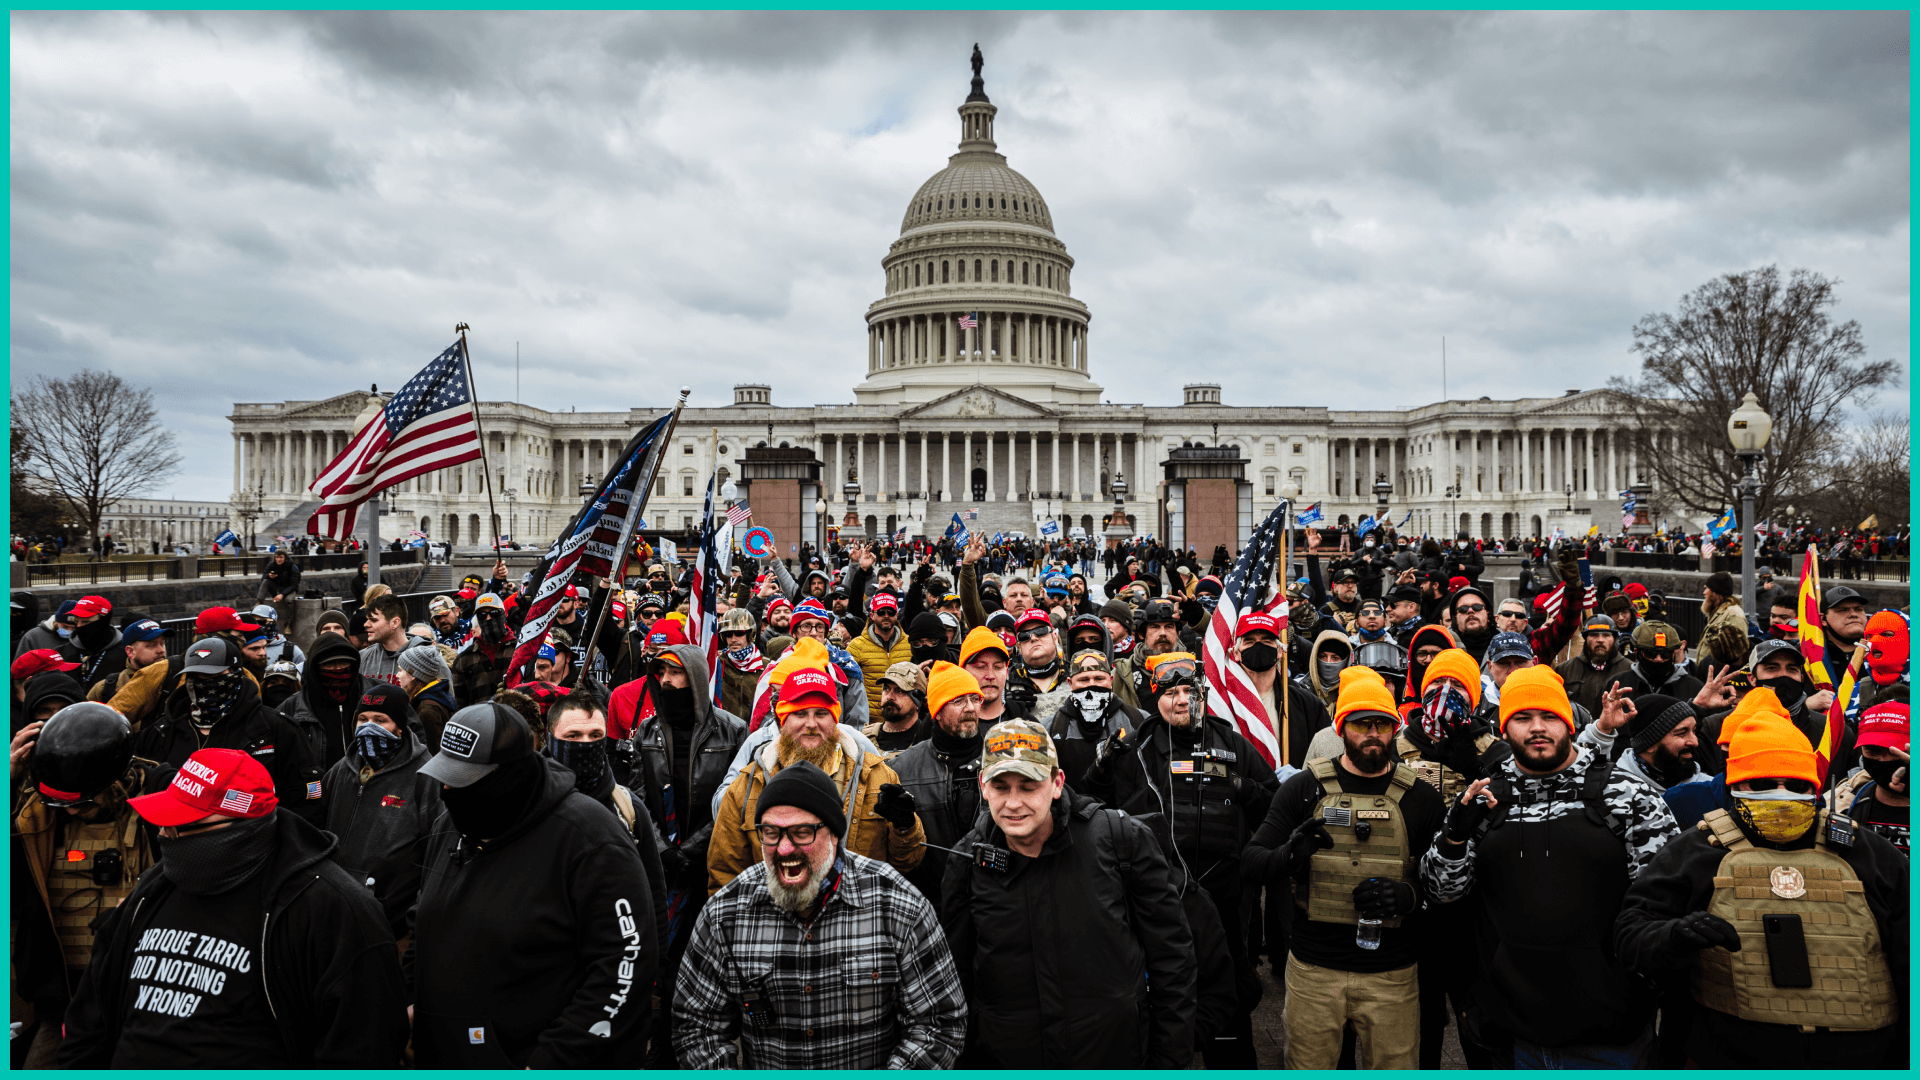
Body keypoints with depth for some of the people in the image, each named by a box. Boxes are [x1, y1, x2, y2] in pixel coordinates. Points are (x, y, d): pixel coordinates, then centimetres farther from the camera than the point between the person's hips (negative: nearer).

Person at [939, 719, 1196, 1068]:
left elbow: (1170, 953, -4)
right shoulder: (966, 862, -5)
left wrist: (1170, 1059, -4)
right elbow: (955, 976, 6)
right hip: (1004, 1061, 1)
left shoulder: (1122, 838, -11)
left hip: (1119, 1054, -1)